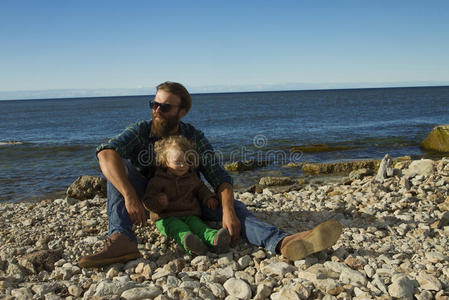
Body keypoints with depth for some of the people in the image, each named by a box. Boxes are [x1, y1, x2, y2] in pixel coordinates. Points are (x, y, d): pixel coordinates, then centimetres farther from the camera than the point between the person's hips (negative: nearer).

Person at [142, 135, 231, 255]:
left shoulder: (192, 177, 14)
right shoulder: (158, 180, -2)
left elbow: (200, 188, 33)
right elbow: (147, 201, -4)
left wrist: (208, 198, 13)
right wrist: (158, 202, -27)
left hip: (189, 214, 3)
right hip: (167, 218, -3)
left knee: (197, 224, -28)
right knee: (178, 227, -35)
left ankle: (214, 238, -56)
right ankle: (189, 242, -65)